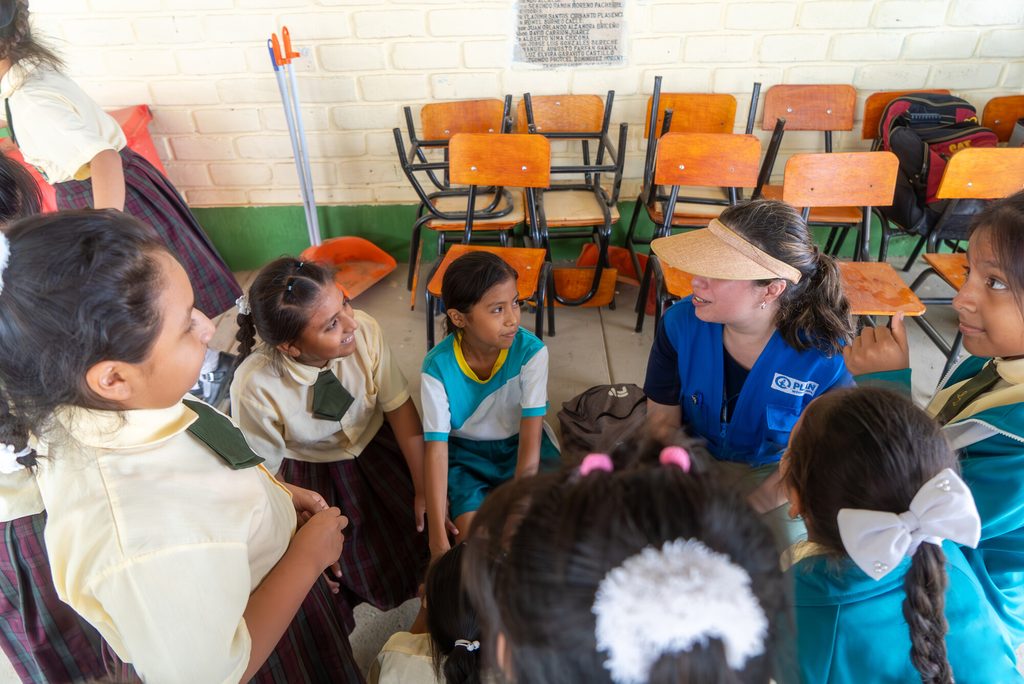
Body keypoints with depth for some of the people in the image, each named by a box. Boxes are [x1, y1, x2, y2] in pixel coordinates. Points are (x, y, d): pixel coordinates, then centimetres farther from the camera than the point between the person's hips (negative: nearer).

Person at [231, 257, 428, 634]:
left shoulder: (364, 329, -29)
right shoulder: (254, 388, -32)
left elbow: (399, 408, -16)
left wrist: (424, 490, -13)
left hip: (376, 446, 3)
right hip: (310, 476, -2)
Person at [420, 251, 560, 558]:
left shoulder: (531, 351, -24)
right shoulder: (438, 366, -23)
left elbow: (530, 435, -23)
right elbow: (436, 448, -21)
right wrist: (438, 538, -27)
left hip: (518, 442, 1)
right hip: (466, 451, 0)